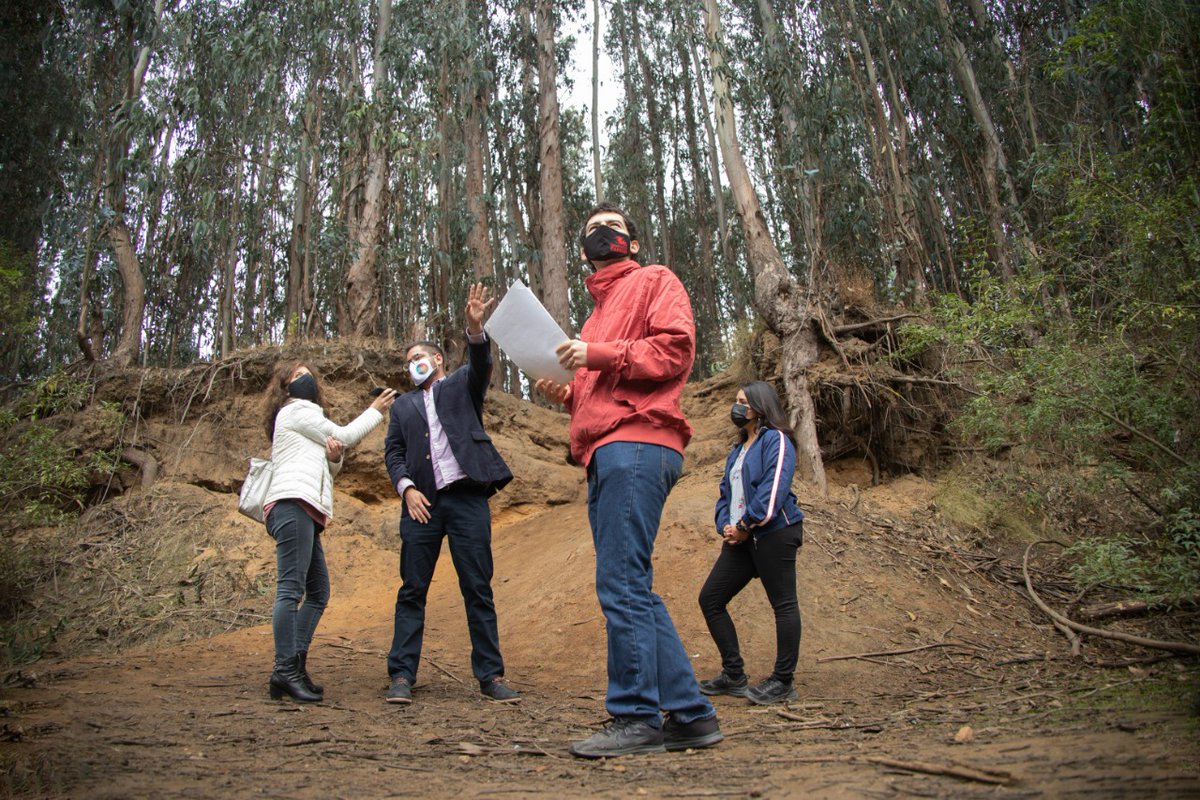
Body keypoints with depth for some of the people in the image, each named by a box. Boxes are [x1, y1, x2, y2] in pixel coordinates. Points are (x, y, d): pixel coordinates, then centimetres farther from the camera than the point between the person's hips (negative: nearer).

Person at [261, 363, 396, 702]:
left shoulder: (307, 415, 32)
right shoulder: (296, 410, 6)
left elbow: (328, 471, 27)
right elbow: (345, 436, 6)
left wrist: (333, 457, 4)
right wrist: (375, 410, 17)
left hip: (305, 512, 10)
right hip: (292, 503, -10)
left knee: (318, 593, 6)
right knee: (291, 588, -16)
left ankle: (296, 666, 4)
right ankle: (285, 670, -20)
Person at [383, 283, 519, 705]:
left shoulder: (461, 385, 15)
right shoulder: (403, 405, 22)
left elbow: (481, 364, -5)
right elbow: (393, 451, 14)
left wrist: (475, 327, -25)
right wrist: (406, 487, -5)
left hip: (467, 498, -2)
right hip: (422, 503, 3)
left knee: (478, 589, -1)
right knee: (412, 590, 2)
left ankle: (491, 675, 4)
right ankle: (402, 675, 6)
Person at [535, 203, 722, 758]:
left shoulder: (654, 281, 9)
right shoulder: (598, 311, 33)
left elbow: (675, 349, -7)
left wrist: (599, 355, -12)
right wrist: (568, 395, 15)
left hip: (636, 445, -9)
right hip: (606, 452, 9)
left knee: (621, 583, -14)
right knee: (633, 590, 6)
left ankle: (637, 717, -7)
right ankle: (689, 714, 11)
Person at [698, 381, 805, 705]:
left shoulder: (776, 440, -5)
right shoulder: (738, 447, 21)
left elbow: (774, 490, -16)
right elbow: (726, 491, 21)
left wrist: (745, 526, -14)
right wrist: (725, 526, 3)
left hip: (773, 534, -9)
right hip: (740, 537, 9)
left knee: (783, 604, -1)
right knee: (710, 599, 6)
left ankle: (783, 682, 9)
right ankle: (734, 675, 13)